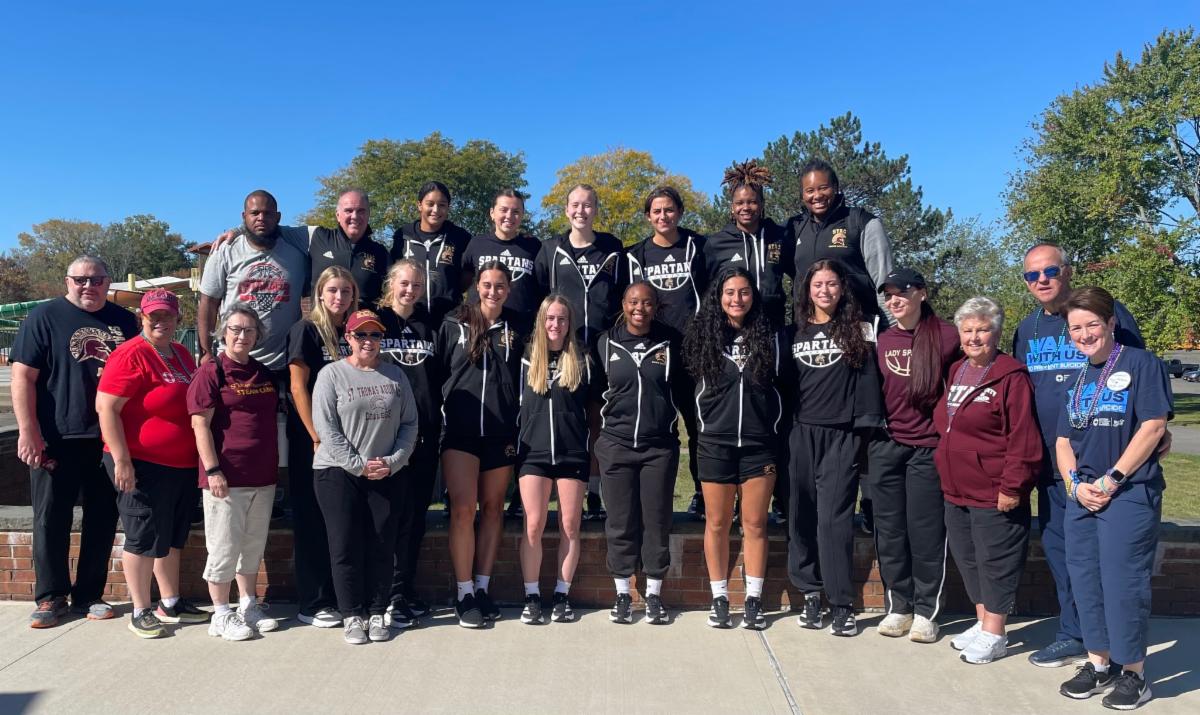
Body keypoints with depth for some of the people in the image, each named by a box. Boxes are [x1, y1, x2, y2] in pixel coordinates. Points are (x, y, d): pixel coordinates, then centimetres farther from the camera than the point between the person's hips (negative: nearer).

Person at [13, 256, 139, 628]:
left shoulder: (124, 321, 10)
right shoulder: (44, 317, 0)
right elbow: (22, 376, -6)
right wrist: (28, 430, -13)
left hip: (109, 439, 3)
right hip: (56, 439, -3)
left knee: (102, 519, 8)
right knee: (51, 519, 5)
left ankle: (89, 595, 21)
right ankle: (50, 597, 18)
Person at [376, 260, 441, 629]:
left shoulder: (430, 327, 15)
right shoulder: (376, 323, 4)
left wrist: (436, 424, 6)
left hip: (425, 432, 4)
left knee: (417, 512, 8)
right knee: (397, 512, -4)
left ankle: (406, 591, 19)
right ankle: (392, 596, 5)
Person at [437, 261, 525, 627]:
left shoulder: (515, 330, 9)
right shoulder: (454, 325, 4)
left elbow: (523, 382, 12)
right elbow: (437, 375, 6)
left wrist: (520, 428, 7)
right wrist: (442, 415, 1)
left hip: (501, 432, 2)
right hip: (460, 431, -2)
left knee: (493, 508, 7)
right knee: (463, 508, -9)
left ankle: (482, 588, 16)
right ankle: (464, 593, 1)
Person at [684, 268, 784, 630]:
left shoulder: (770, 338, 4)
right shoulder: (704, 337, 3)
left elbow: (783, 388, 9)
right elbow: (694, 389, 10)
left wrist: (774, 429, 5)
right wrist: (705, 427, 9)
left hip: (759, 445, 0)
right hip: (715, 444, 0)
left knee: (755, 524, 4)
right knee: (717, 524, 6)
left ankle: (753, 600, 14)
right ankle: (719, 599, 16)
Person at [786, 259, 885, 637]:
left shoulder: (858, 330, 5)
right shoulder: (795, 333, 12)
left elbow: (868, 380, 2)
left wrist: (867, 429, -6)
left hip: (841, 436, -3)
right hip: (801, 434, 3)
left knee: (833, 518, -7)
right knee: (801, 516, 5)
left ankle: (842, 605, 1)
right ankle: (811, 594, 17)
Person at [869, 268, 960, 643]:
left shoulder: (946, 336, -5)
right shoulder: (882, 340, 6)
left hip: (927, 447, -3)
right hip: (886, 446, 4)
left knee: (926, 531, 2)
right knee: (889, 530, 8)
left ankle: (925, 611, 16)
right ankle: (897, 607, 20)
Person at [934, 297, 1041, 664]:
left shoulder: (1011, 377, -13)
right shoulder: (956, 373, 12)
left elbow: (1023, 439, -17)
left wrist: (1012, 486, -19)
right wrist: (945, 476, 19)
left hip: (994, 495, -8)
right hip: (956, 492, 8)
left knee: (995, 563, 4)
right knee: (968, 560, 17)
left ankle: (994, 634, 17)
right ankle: (982, 622, 32)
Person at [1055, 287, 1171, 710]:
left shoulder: (1141, 364, -5)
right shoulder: (1077, 380, 15)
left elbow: (1153, 426, -13)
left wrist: (1112, 479, -14)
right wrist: (1075, 484, -3)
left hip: (1129, 495, -6)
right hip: (1081, 497, 7)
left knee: (1123, 581, -4)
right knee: (1085, 579, 10)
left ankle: (1133, 673, 11)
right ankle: (1099, 663, 23)